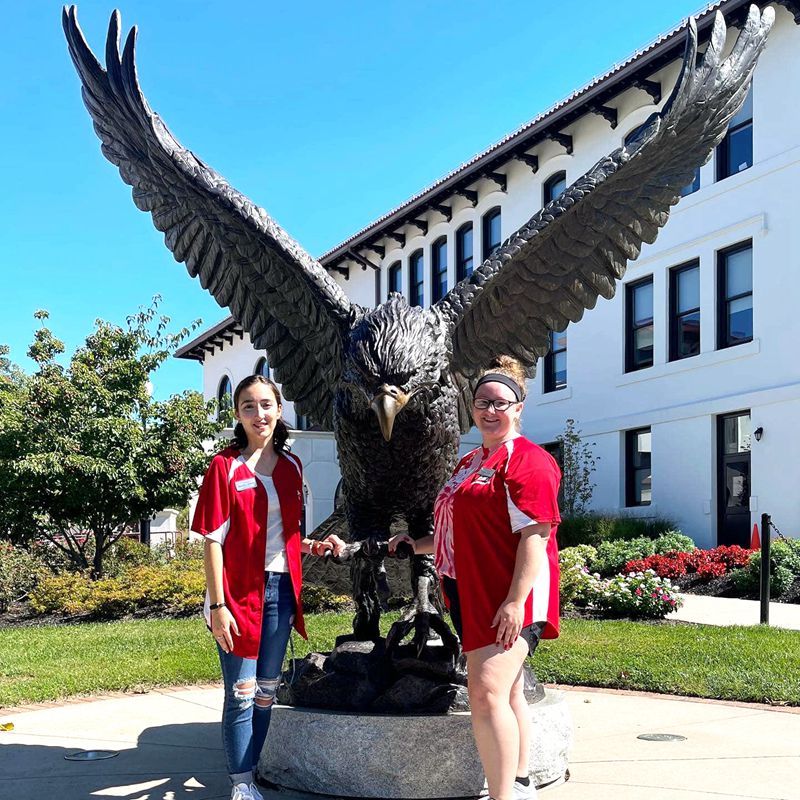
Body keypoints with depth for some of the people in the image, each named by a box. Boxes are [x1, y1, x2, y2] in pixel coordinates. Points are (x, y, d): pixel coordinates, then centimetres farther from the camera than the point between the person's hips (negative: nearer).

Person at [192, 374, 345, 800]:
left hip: (280, 590, 5)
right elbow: (213, 540, -10)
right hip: (239, 592, -5)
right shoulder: (225, 466, -7)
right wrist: (218, 605, -15)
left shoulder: (291, 465, 8)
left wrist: (314, 546, -1)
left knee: (266, 691, 13)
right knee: (241, 694, 0)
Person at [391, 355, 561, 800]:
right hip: (474, 596, 9)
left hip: (509, 597, -9)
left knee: (487, 693, -19)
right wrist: (420, 545, 17)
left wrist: (516, 600, -25)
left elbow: (535, 533, -19)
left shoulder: (527, 460, -10)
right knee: (509, 695, 17)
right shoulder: (469, 464, 19)